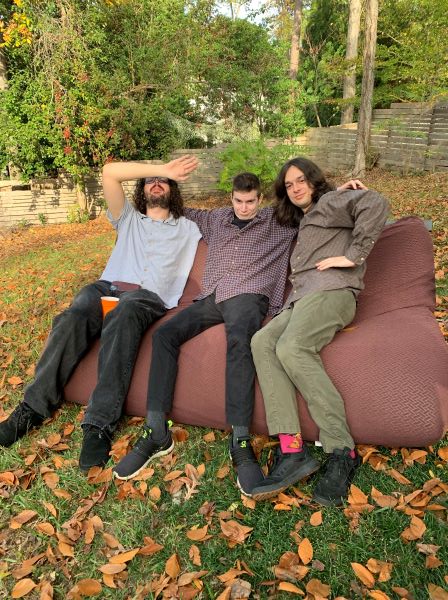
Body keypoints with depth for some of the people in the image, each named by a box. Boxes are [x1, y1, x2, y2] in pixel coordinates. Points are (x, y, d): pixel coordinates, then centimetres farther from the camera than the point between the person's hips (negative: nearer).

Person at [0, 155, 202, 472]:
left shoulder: (188, 228, 26)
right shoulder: (129, 218, 29)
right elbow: (109, 172, 15)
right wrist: (161, 168, 13)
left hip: (150, 296, -2)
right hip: (107, 286, 3)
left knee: (122, 319, -39)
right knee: (72, 319, -31)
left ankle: (100, 425, -43)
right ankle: (34, 407, -24)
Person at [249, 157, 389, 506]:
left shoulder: (330, 201, 12)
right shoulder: (304, 221, 38)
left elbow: (376, 204, -6)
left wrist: (354, 254, -9)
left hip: (330, 292, -7)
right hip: (300, 302, 7)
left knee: (290, 347, -34)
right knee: (262, 342, -23)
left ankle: (342, 453, -30)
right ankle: (292, 451, -33)